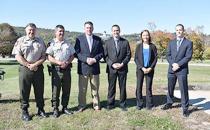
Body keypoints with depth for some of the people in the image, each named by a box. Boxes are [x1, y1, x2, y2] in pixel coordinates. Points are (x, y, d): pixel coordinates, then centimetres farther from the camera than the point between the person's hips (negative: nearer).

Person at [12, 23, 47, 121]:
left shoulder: (40, 41, 11)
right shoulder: (20, 41, 5)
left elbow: (44, 56, 5)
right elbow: (17, 56, -4)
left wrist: (35, 64, -10)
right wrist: (29, 65, -12)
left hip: (38, 69, 2)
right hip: (25, 69, -2)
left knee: (39, 91, 8)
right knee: (24, 91, 3)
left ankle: (40, 109, 20)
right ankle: (24, 111, 14)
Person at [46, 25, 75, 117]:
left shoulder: (68, 44, 12)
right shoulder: (52, 43, 0)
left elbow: (72, 56, 10)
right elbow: (49, 57, -7)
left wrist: (67, 63, -8)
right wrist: (59, 62, -18)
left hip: (67, 69, 4)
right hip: (56, 69, -4)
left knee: (66, 90, 9)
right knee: (55, 90, 0)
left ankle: (65, 107, 21)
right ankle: (55, 109, 11)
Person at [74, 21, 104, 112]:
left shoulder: (98, 39, 8)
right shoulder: (79, 39, 1)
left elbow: (101, 53, 6)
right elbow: (77, 53, -5)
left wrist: (95, 59, -12)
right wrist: (86, 59, -17)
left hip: (95, 67, 2)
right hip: (83, 67, -2)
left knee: (95, 88, 10)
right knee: (82, 89, 6)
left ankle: (96, 105, 22)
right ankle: (81, 105, 19)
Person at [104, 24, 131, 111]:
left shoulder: (125, 42, 6)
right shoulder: (108, 42, 6)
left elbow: (128, 55, 4)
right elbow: (105, 55, 2)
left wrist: (122, 63, -9)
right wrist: (112, 64, -11)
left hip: (122, 68, 0)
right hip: (111, 68, 0)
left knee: (123, 87, 5)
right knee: (111, 87, 5)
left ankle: (122, 104, 16)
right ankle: (110, 104, 17)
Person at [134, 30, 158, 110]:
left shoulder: (152, 46, 4)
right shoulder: (139, 46, 5)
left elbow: (155, 58, 2)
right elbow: (136, 58, 1)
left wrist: (150, 68, -10)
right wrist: (142, 68, -10)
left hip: (149, 69, 0)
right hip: (140, 69, 1)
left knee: (149, 87, 1)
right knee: (139, 87, 1)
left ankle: (149, 104, 13)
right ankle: (139, 104, 11)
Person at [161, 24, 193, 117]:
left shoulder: (188, 43, 0)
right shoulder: (171, 43, 12)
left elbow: (188, 57, -8)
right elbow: (168, 55, 6)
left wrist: (178, 64, -16)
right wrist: (173, 64, -12)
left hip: (182, 70, -4)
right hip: (171, 69, 4)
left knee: (184, 89, -1)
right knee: (170, 88, 13)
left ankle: (185, 108, 9)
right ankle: (169, 103, 29)